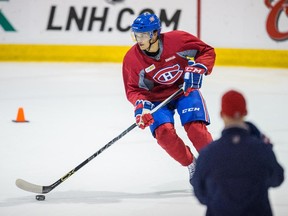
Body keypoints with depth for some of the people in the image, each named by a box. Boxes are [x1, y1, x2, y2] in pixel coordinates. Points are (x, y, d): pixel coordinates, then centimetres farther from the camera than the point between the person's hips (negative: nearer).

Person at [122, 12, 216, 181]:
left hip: (185, 89, -1)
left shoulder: (176, 39, -22)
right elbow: (132, 89, -8)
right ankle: (192, 166, 3)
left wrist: (198, 68, -26)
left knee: (195, 128, -20)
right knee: (164, 132, -20)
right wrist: (141, 105, -27)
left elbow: (207, 51, -10)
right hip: (157, 98, 1)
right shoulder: (131, 59, -17)